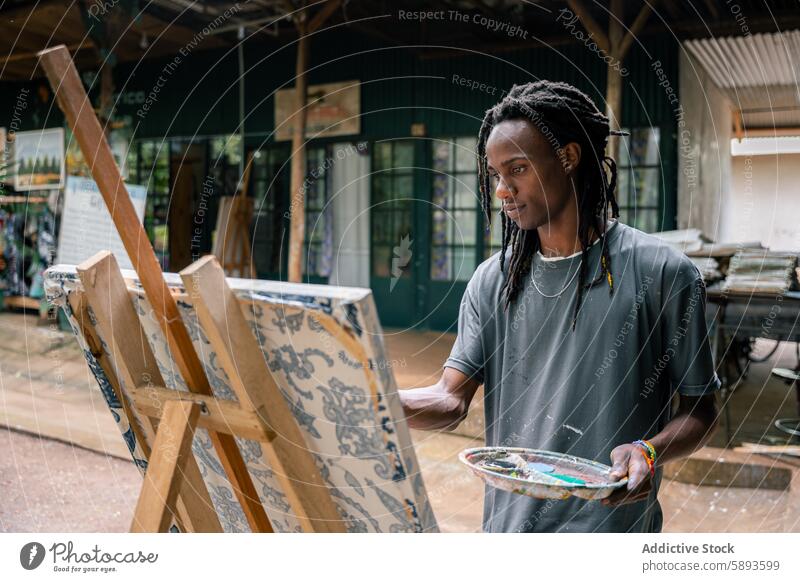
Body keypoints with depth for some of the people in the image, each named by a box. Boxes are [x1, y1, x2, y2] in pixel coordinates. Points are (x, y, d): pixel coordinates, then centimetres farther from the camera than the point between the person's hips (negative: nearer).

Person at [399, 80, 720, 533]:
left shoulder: (663, 273, -10)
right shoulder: (494, 280, 1)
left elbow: (700, 410, -2)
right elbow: (451, 401, -5)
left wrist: (648, 451, -22)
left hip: (609, 521, -3)